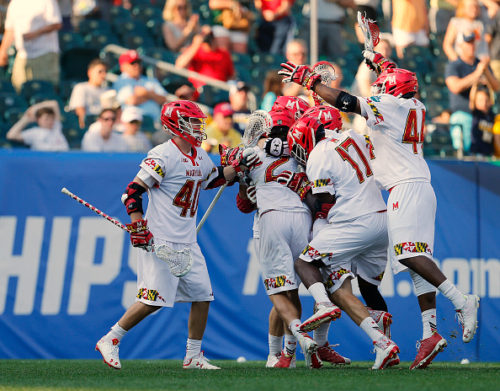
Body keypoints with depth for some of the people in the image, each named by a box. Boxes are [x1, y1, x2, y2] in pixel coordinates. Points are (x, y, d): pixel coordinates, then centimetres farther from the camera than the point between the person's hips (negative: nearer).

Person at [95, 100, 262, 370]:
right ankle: (110, 341, 0)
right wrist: (138, 227, -24)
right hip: (160, 241, -9)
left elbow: (214, 179, 32)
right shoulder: (163, 156, -15)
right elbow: (133, 191, -16)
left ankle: (193, 357, 15)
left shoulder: (200, 156, 12)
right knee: (153, 299, -13)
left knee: (202, 296, 6)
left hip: (187, 243, 9)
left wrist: (238, 166, 19)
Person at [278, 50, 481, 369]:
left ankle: (461, 300, -29)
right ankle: (430, 333, -5)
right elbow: (402, 86, 41)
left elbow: (345, 102, -5)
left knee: (410, 253, -19)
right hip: (420, 188, 9)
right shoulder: (416, 108, 17)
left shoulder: (388, 106, -5)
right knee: (417, 259, 2)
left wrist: (308, 79, 3)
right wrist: (381, 62, 52)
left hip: (407, 187, -9)